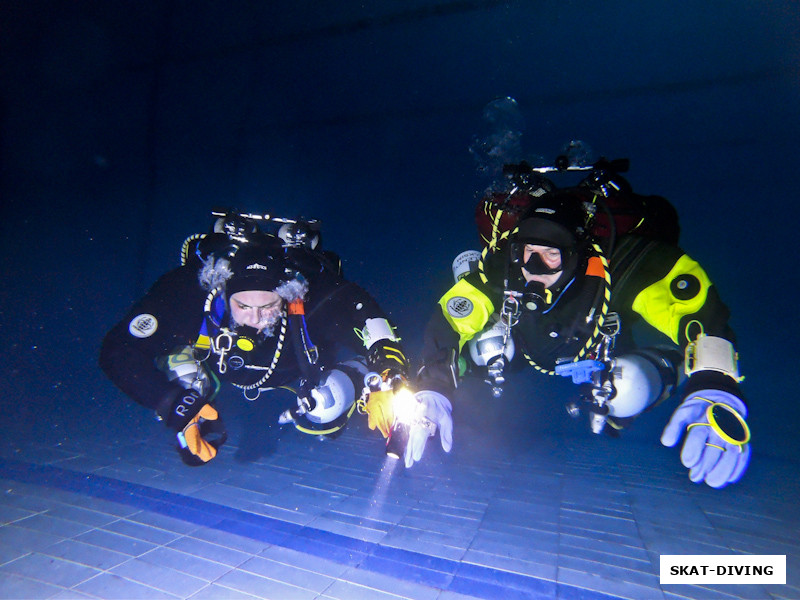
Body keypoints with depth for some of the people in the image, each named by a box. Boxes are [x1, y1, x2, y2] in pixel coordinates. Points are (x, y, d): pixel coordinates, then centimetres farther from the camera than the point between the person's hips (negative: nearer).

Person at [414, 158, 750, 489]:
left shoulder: (626, 261, -41)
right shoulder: (499, 265, -36)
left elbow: (704, 315, -45)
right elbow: (447, 326, -34)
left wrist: (716, 391, -62)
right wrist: (432, 392, -48)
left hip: (605, 348, -1)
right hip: (532, 348, 1)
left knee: (628, 391, -23)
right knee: (485, 348, -17)